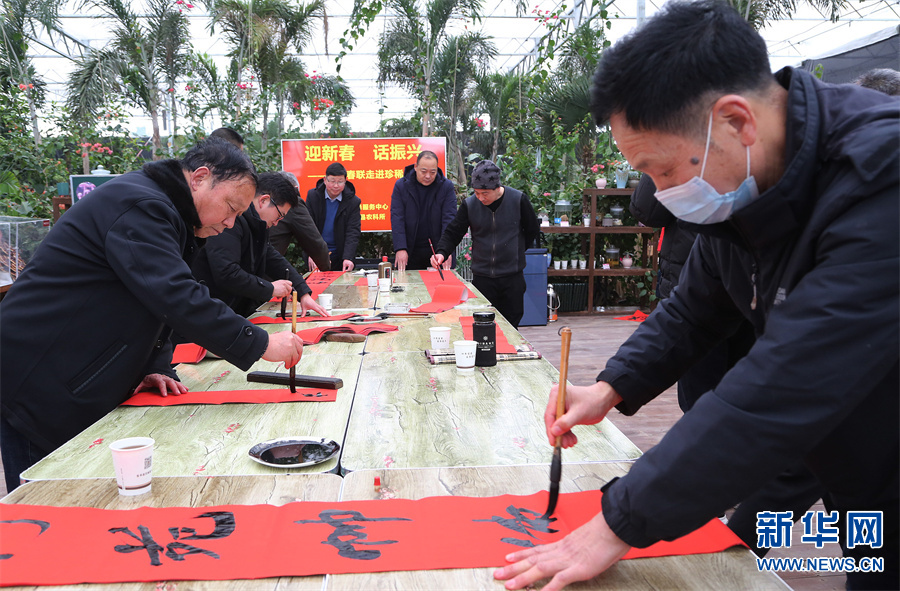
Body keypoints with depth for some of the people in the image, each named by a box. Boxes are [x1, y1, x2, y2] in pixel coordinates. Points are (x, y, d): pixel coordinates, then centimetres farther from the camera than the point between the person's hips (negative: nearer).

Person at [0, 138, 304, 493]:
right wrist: (261, 344, -26)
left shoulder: (157, 209, 15)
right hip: (41, 391, -10)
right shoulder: (140, 206, -19)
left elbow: (150, 301, 17)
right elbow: (177, 298, -30)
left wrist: (150, 368, 3)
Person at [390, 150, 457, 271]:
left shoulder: (447, 186, 0)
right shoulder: (401, 185, 0)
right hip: (410, 252, 0)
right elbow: (397, 219, -7)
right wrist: (400, 248, -18)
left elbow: (449, 219, -7)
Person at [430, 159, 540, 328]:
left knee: (511, 325, 7)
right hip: (481, 276, 1)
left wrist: (516, 251, 5)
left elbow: (533, 230, 7)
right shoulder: (469, 204, -3)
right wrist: (442, 252, -16)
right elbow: (453, 232, 1)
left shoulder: (518, 200, -6)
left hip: (512, 276, -1)